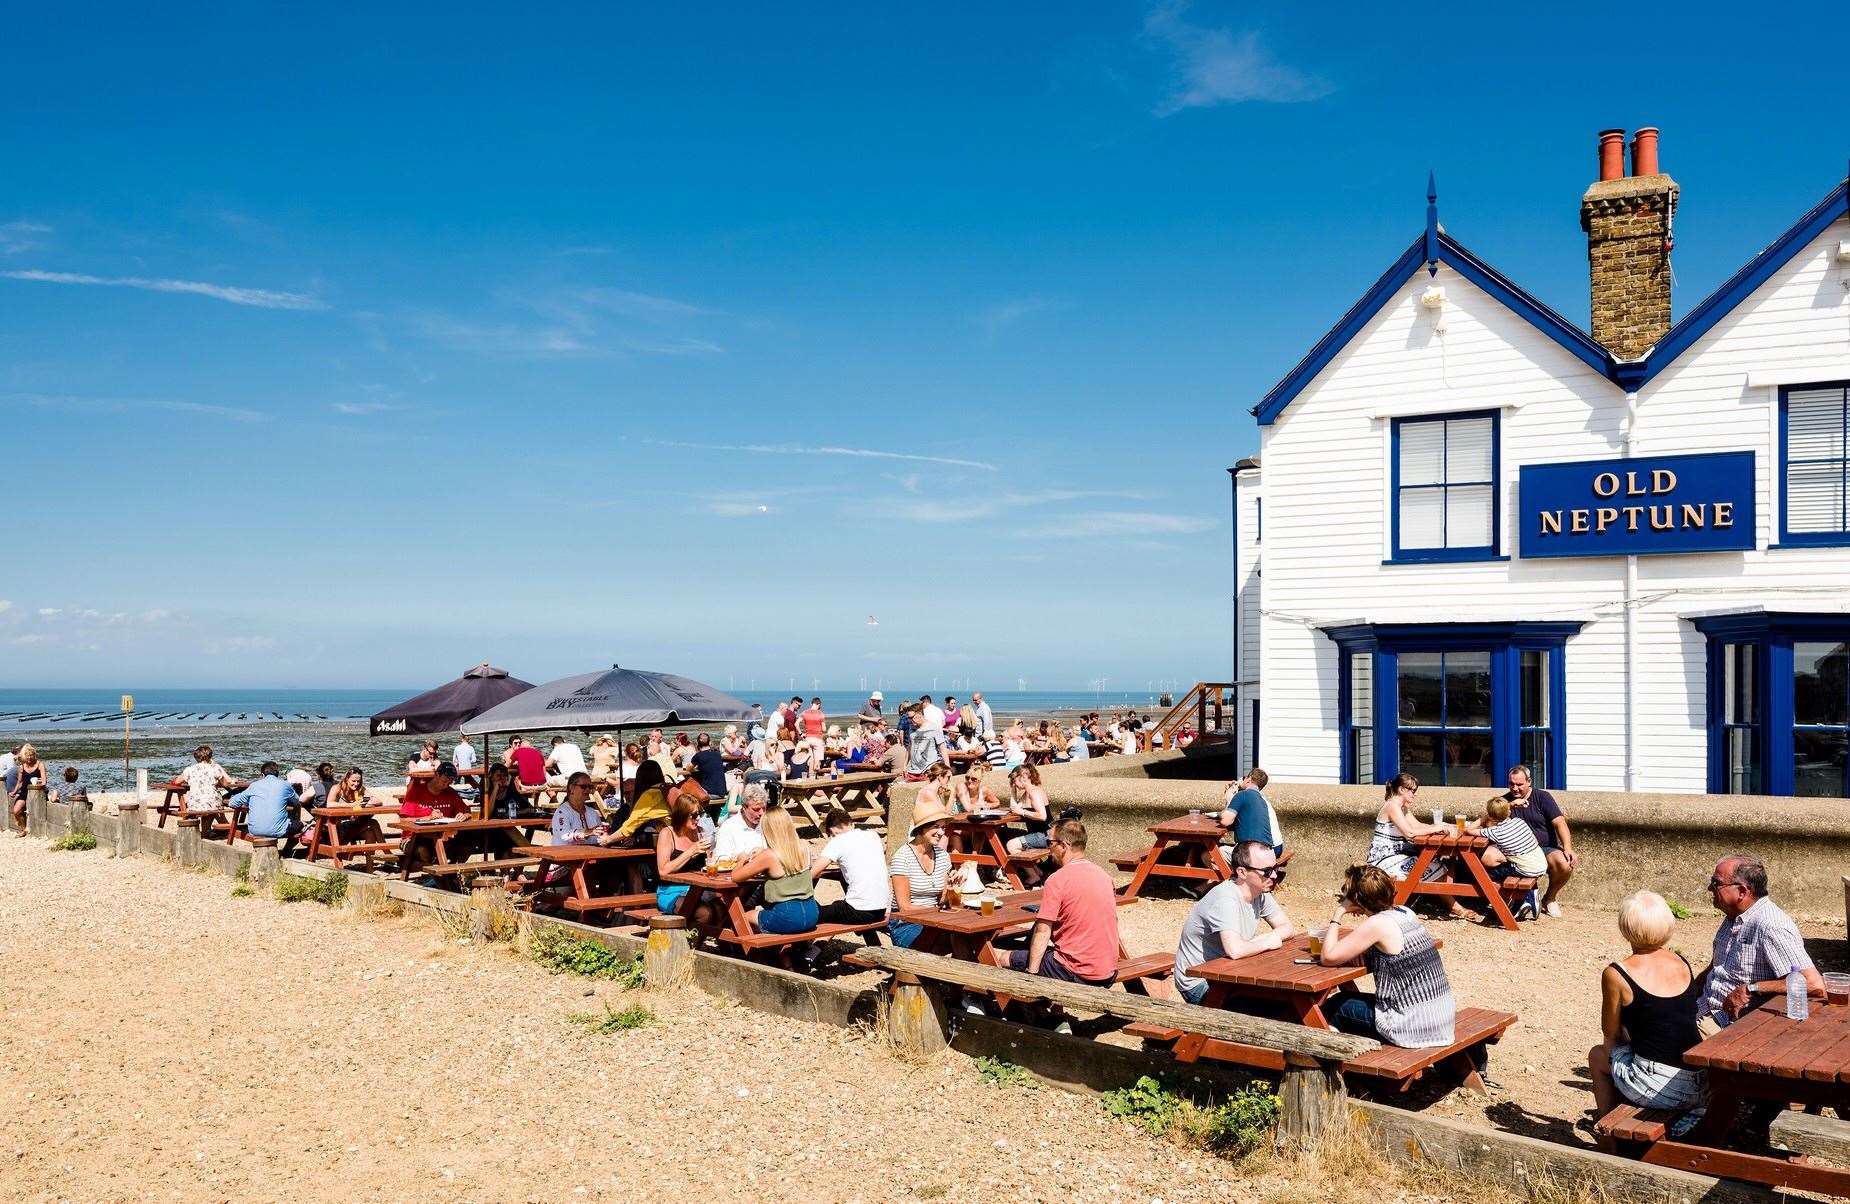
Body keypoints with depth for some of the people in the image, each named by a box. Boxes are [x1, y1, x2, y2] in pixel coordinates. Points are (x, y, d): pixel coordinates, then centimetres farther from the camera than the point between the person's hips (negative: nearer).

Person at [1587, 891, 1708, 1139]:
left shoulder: (1616, 974, -12)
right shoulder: (1682, 963, 3)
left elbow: (1610, 1032, 3)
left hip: (1658, 1088, -6)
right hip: (1700, 1088, 6)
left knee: (1598, 1055, 25)